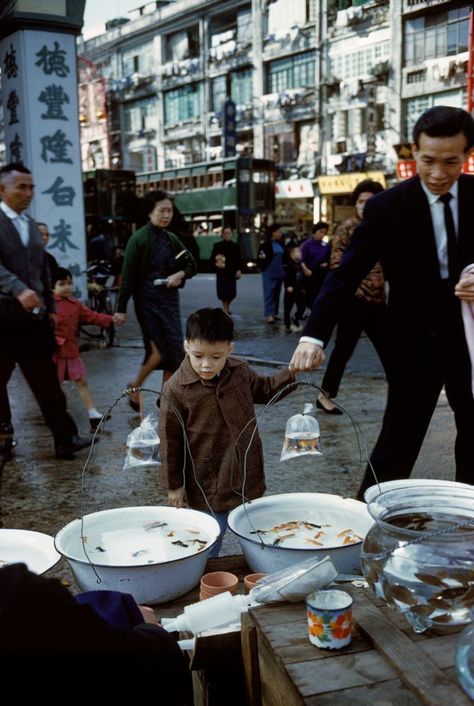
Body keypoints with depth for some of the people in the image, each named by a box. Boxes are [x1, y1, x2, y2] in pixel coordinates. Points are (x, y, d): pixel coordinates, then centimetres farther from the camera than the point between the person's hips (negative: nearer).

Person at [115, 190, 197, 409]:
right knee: (158, 351, -9)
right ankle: (134, 387, 15)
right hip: (148, 302, -6)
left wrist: (180, 274, -7)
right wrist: (121, 308, -11)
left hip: (170, 300, 6)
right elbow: (128, 276, -9)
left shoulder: (172, 239, 9)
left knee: (175, 351, 4)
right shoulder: (139, 239, -8)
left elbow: (192, 265, 16)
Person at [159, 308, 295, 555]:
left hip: (248, 479, 5)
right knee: (207, 550, 9)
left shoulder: (240, 373, -4)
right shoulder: (175, 390, -17)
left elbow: (265, 389, 17)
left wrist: (291, 372, 1)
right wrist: (174, 485, -4)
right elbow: (170, 440, -9)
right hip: (207, 486, -4)